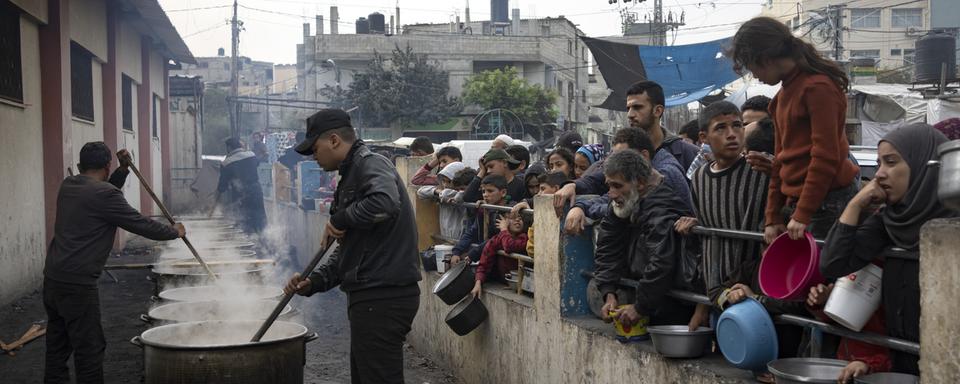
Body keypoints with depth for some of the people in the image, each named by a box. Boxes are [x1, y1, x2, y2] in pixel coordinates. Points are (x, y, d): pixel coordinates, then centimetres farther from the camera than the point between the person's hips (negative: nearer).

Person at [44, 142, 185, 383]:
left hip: (52, 279, 8)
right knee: (89, 348, -1)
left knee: (57, 347, 14)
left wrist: (124, 170, 16)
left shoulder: (68, 186, 11)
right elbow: (141, 225, -7)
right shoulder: (104, 194, -13)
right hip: (77, 284, -8)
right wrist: (174, 232, 7)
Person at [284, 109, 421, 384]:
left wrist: (340, 219, -17)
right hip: (370, 297, 11)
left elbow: (385, 203, -34)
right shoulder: (352, 175, 22)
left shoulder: (370, 163, -9)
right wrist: (313, 282, 11)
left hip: (382, 297, -11)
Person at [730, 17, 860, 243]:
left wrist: (802, 215, -16)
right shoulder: (785, 93, 16)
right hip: (795, 200, 8)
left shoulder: (818, 87, -12)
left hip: (827, 203, -8)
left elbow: (826, 158, -16)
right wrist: (773, 217, 14)